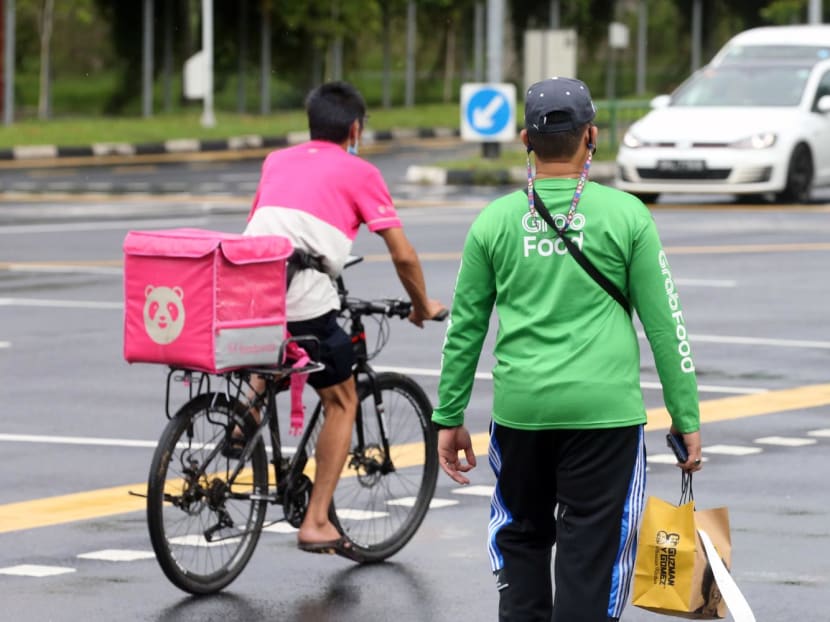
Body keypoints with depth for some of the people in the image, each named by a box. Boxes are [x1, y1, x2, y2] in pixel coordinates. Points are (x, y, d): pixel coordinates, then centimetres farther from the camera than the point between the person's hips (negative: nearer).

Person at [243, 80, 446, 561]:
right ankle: (317, 522, 8)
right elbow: (403, 255, 5)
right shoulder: (359, 172, 7)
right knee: (342, 401, 13)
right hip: (307, 304, -5)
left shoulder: (277, 161, 22)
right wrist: (423, 306, 21)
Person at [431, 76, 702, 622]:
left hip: (520, 408, 2)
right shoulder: (625, 216, -1)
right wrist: (687, 418, 6)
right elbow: (665, 325, 0)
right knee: (590, 557, 1)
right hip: (605, 412, -2)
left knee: (521, 541, 17)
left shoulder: (496, 221, 3)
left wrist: (449, 419, 15)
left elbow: (465, 328, 7)